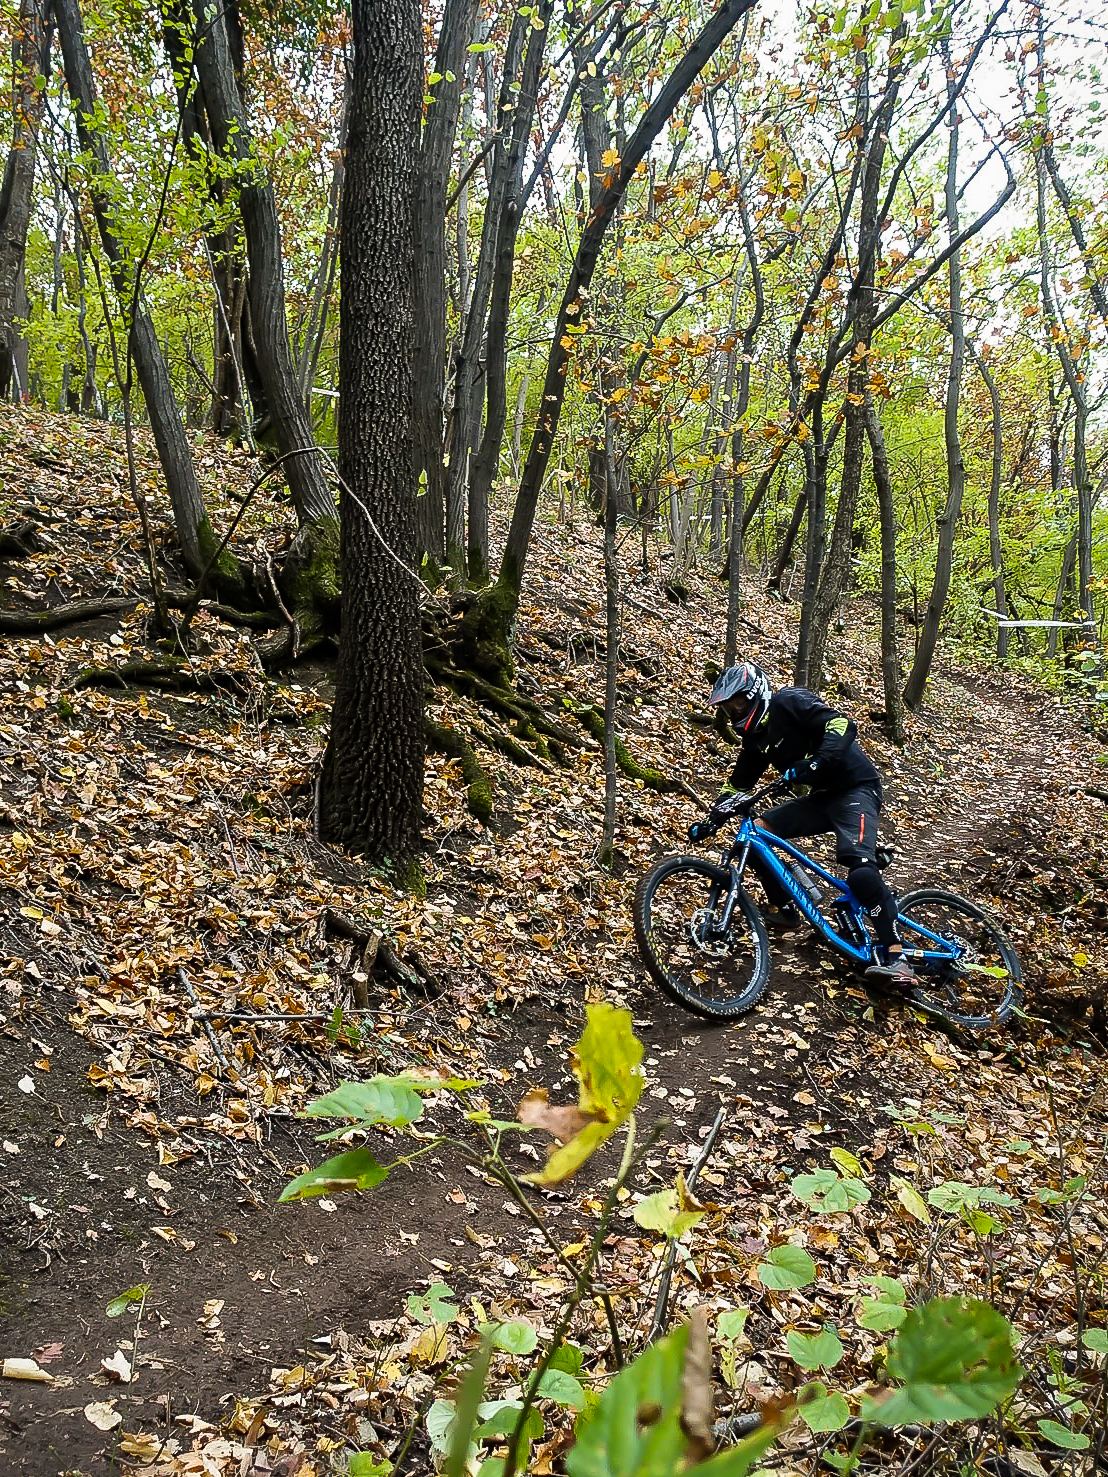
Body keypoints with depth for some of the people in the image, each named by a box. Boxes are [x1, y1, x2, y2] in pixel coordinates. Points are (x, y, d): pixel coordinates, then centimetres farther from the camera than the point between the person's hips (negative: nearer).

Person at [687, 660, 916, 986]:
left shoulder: (790, 702, -16)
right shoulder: (755, 737, 9)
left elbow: (842, 726, -29)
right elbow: (738, 785, 16)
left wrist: (809, 766, -41)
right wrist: (711, 821, 4)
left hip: (855, 788, -8)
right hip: (819, 797, 8)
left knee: (860, 869, -30)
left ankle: (894, 955, -24)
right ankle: (785, 910, 7)